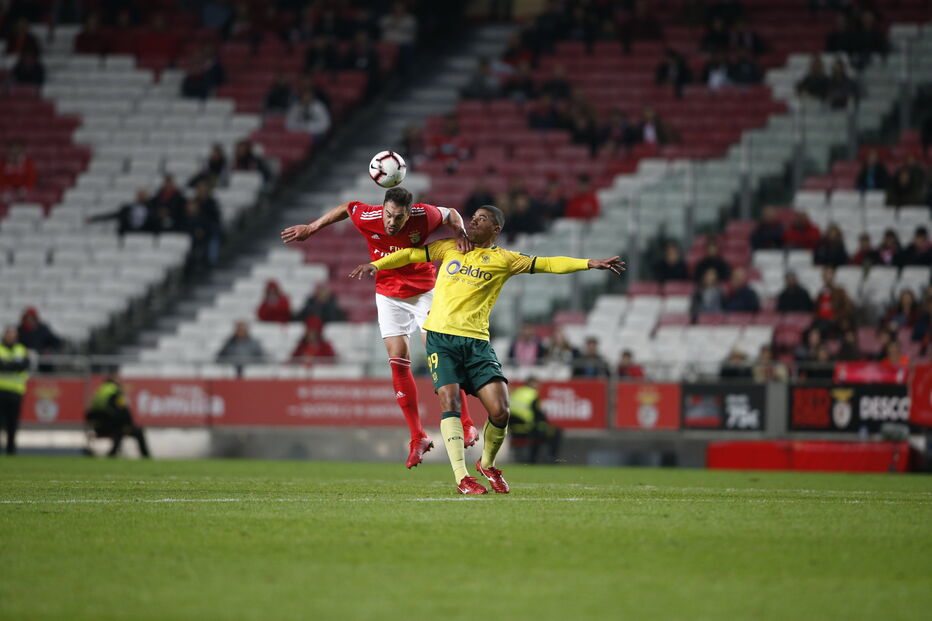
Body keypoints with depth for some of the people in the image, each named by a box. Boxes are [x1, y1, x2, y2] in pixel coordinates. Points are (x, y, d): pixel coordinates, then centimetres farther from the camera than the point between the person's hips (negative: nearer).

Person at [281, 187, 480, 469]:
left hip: (424, 292, -1)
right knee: (398, 362, -7)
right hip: (389, 295, 1)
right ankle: (418, 438, 0)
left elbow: (451, 214, -1)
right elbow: (345, 208, 2)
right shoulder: (367, 218, -21)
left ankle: (466, 425, -1)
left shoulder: (424, 216, -22)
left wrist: (460, 234, -20)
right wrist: (311, 228, 9)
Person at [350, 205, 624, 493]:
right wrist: (376, 265, 13)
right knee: (450, 402, -16)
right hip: (441, 337, 1)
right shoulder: (450, 248, 16)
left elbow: (546, 264, 6)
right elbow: (412, 254, 24)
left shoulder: (502, 260, 10)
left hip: (476, 340, 0)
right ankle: (461, 477, -15)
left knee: (500, 410, -11)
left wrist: (589, 263, -2)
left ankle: (487, 464, 16)